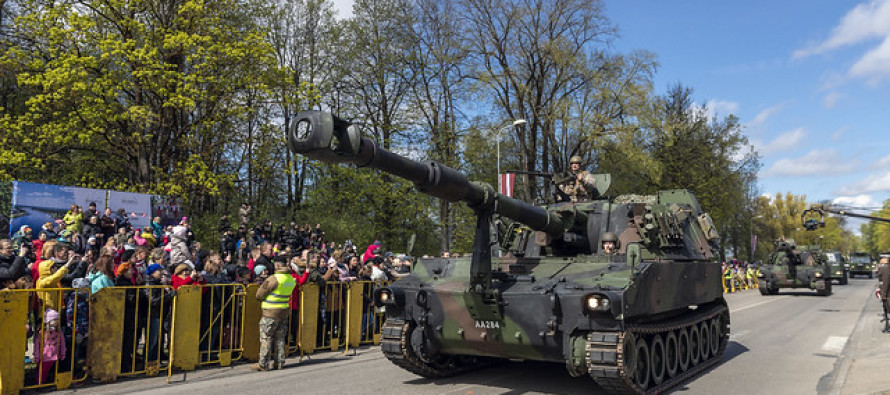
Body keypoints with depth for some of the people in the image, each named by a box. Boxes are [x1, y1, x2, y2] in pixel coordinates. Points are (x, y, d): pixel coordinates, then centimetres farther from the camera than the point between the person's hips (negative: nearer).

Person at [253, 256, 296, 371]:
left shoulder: (273, 279, -18)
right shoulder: (291, 279, 2)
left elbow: (259, 295, -10)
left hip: (271, 312, -6)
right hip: (284, 312, 6)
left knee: (266, 339, 3)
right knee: (280, 338, 14)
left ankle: (264, 364, 8)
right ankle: (279, 362, 19)